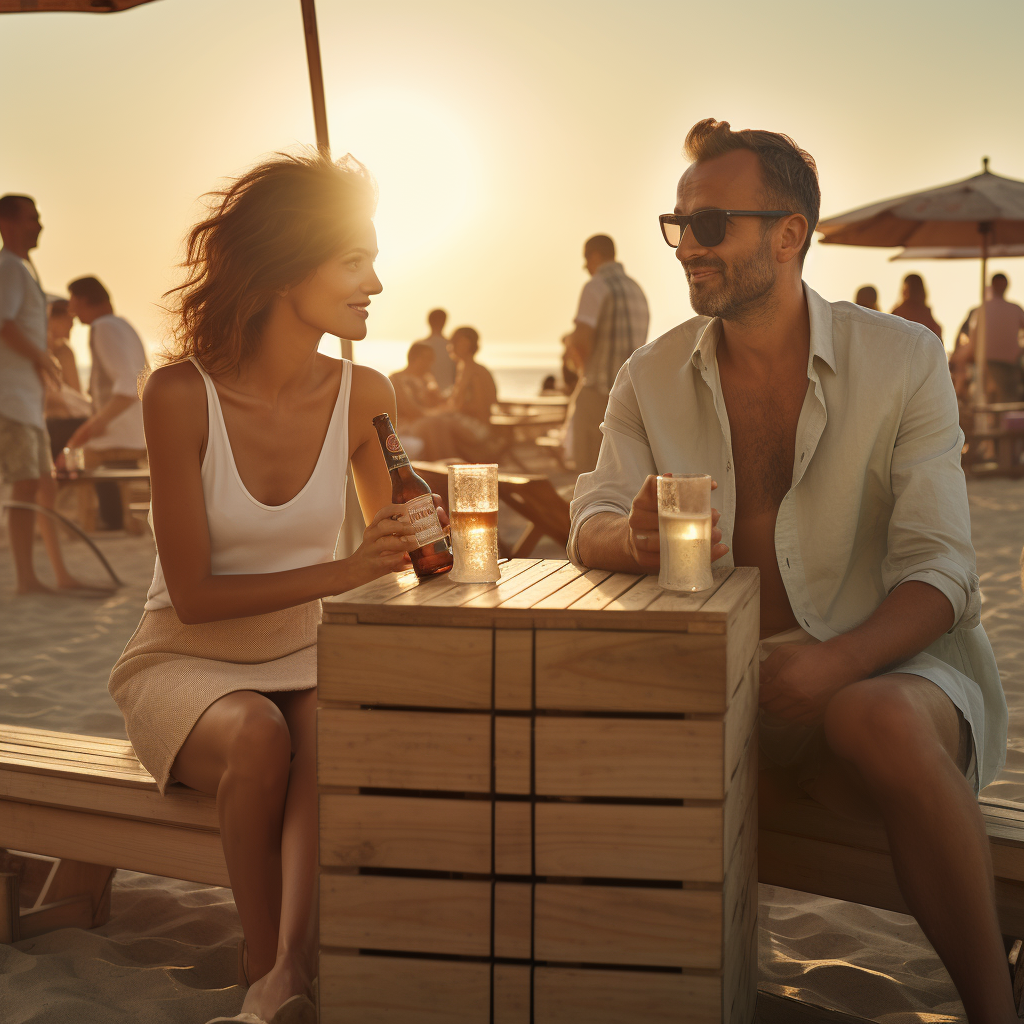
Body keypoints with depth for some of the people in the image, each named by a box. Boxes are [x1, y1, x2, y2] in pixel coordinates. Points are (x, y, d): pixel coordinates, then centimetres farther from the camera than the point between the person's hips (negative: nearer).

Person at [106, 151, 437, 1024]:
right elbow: (193, 595, -17)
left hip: (304, 657, 3)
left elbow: (397, 545, 10)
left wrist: (423, 536, -14)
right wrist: (343, 572, -28)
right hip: (185, 660, -2)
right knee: (257, 737, -35)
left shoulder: (363, 395, -4)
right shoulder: (182, 395, -16)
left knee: (337, 736, -32)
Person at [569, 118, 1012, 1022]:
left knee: (878, 721, -38)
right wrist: (635, 540, -26)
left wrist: (836, 661, -29)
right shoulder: (653, 377, 8)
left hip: (884, 653, -3)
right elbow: (591, 525, 1)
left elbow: (939, 568, -8)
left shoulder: (904, 361, -2)